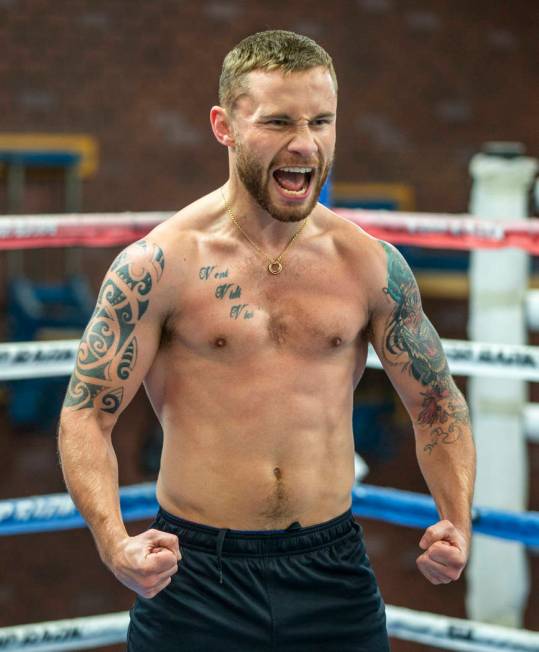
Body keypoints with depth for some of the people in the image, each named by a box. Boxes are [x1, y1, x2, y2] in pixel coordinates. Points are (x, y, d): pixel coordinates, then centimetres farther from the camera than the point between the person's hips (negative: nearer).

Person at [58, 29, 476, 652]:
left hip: (333, 568, 3)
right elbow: (86, 415, -8)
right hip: (194, 574, -3)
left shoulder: (371, 263, 0)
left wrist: (456, 523, -7)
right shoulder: (156, 265, -9)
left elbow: (437, 404, 10)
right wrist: (115, 544, -24)